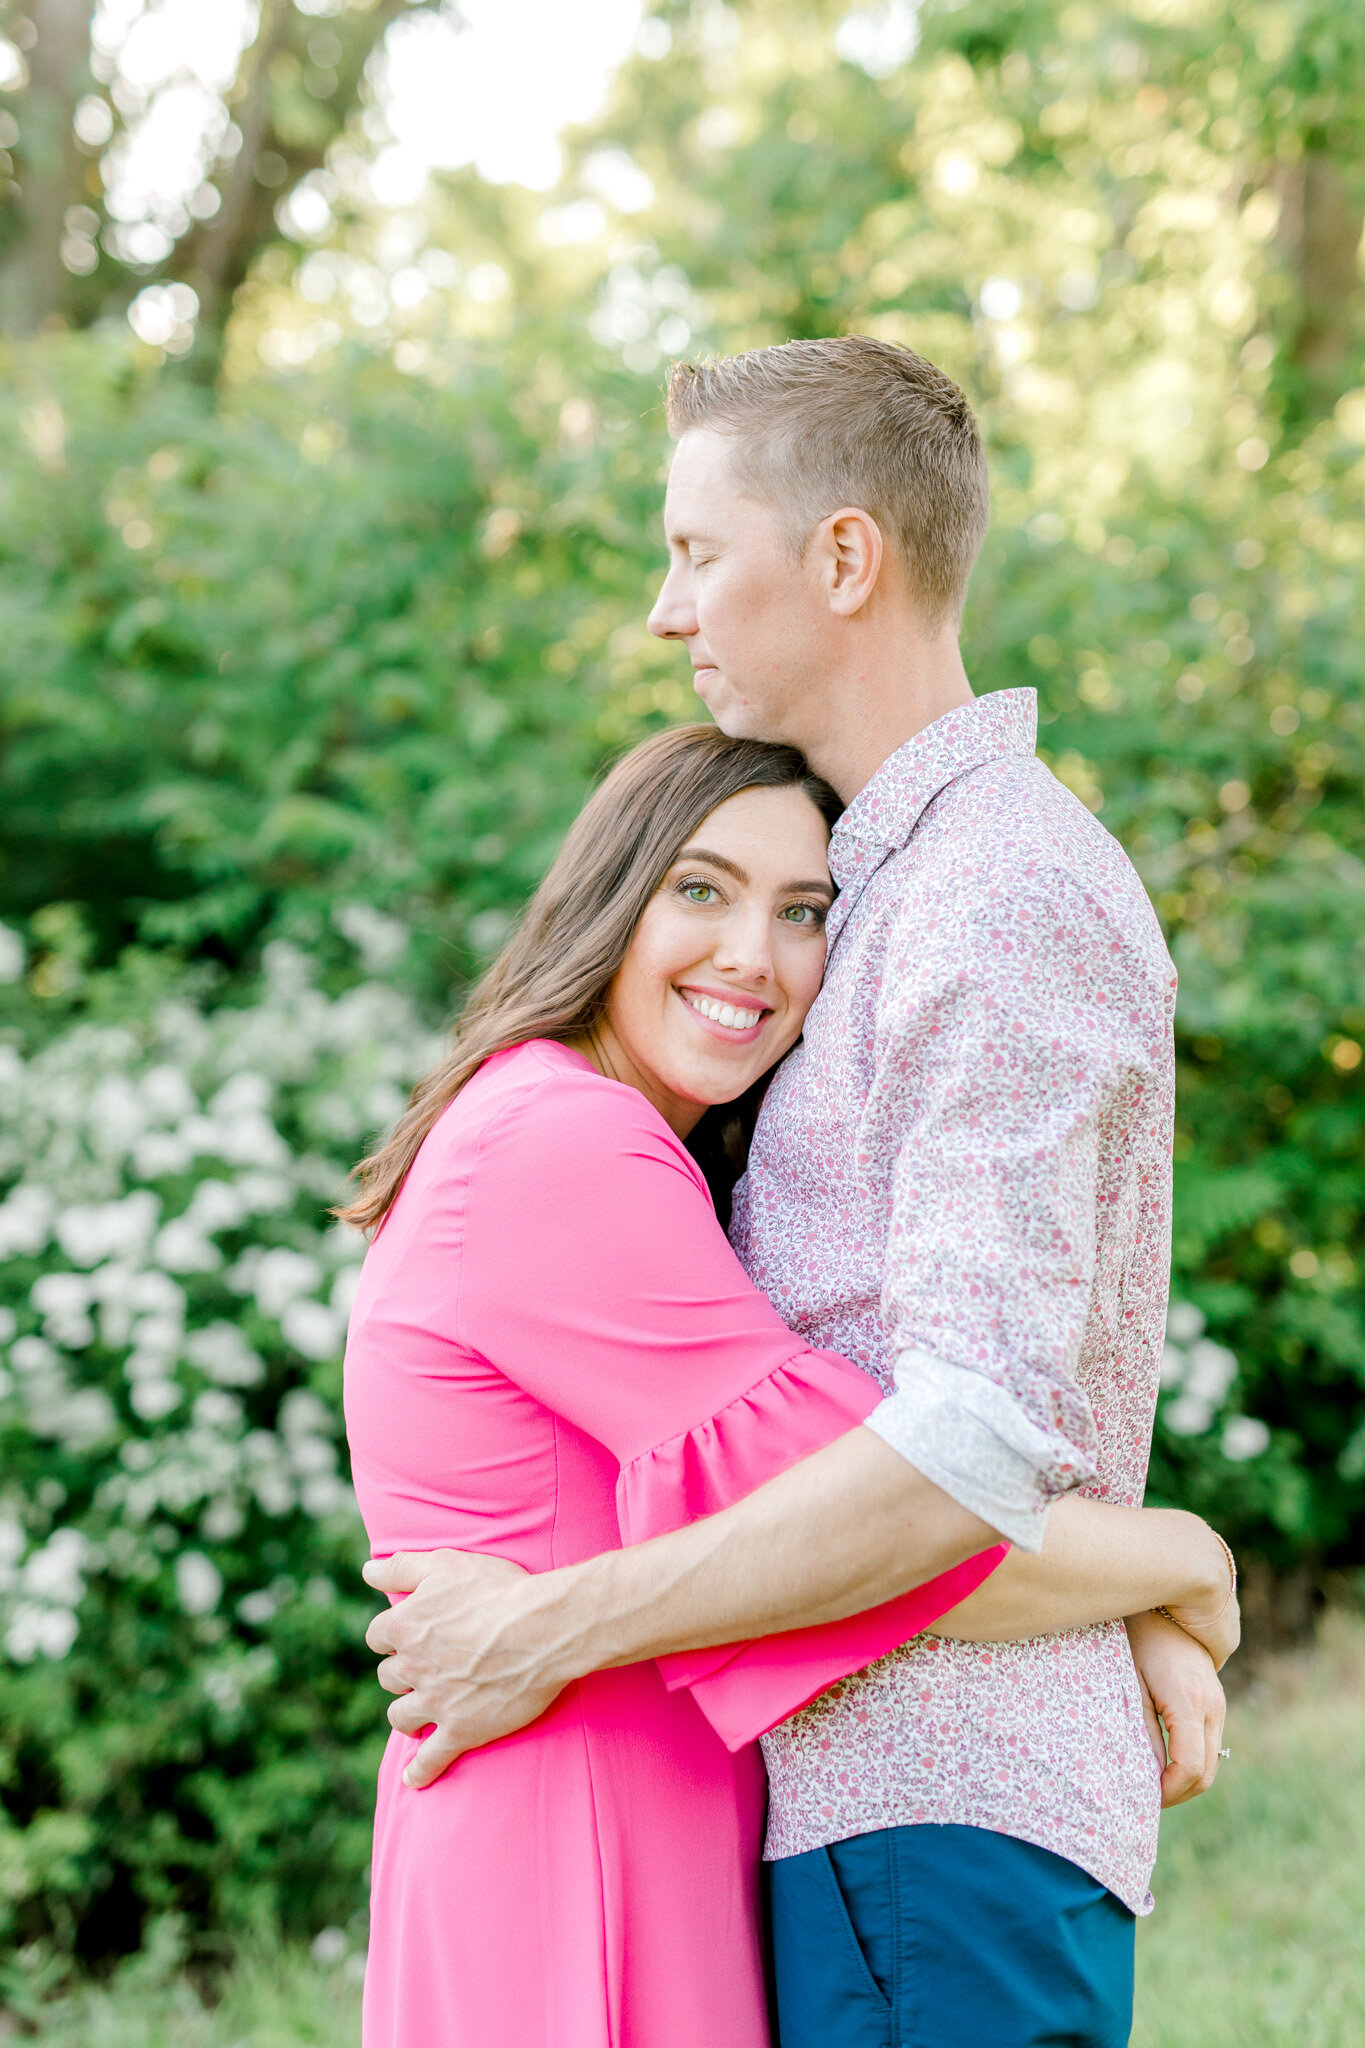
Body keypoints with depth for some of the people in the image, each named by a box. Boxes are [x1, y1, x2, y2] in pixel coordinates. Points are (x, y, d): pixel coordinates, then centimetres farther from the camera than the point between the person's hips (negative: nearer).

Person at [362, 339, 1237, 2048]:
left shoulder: (1007, 893, -13)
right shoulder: (917, 882, 19)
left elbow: (978, 1443, -22)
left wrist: (547, 1631, -18)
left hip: (946, 1801, -9)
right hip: (882, 1792, 9)